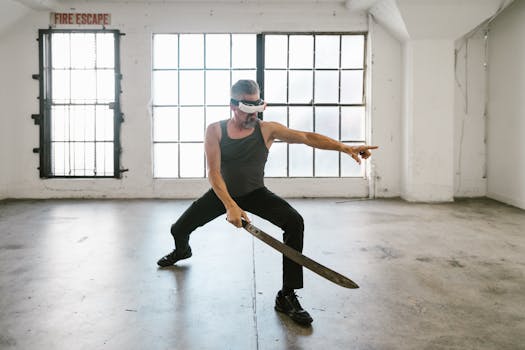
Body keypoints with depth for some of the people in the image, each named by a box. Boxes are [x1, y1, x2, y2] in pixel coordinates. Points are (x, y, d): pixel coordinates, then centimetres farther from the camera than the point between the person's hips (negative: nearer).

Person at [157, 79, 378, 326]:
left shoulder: (266, 129, -14)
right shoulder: (215, 131, -14)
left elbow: (307, 137, -22)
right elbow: (214, 173, -21)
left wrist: (344, 147, -35)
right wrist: (230, 206, -35)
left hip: (255, 193, -1)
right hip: (222, 192, 1)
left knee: (295, 223, -26)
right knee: (179, 230, 7)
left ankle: (287, 297, -16)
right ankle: (182, 251, 52)